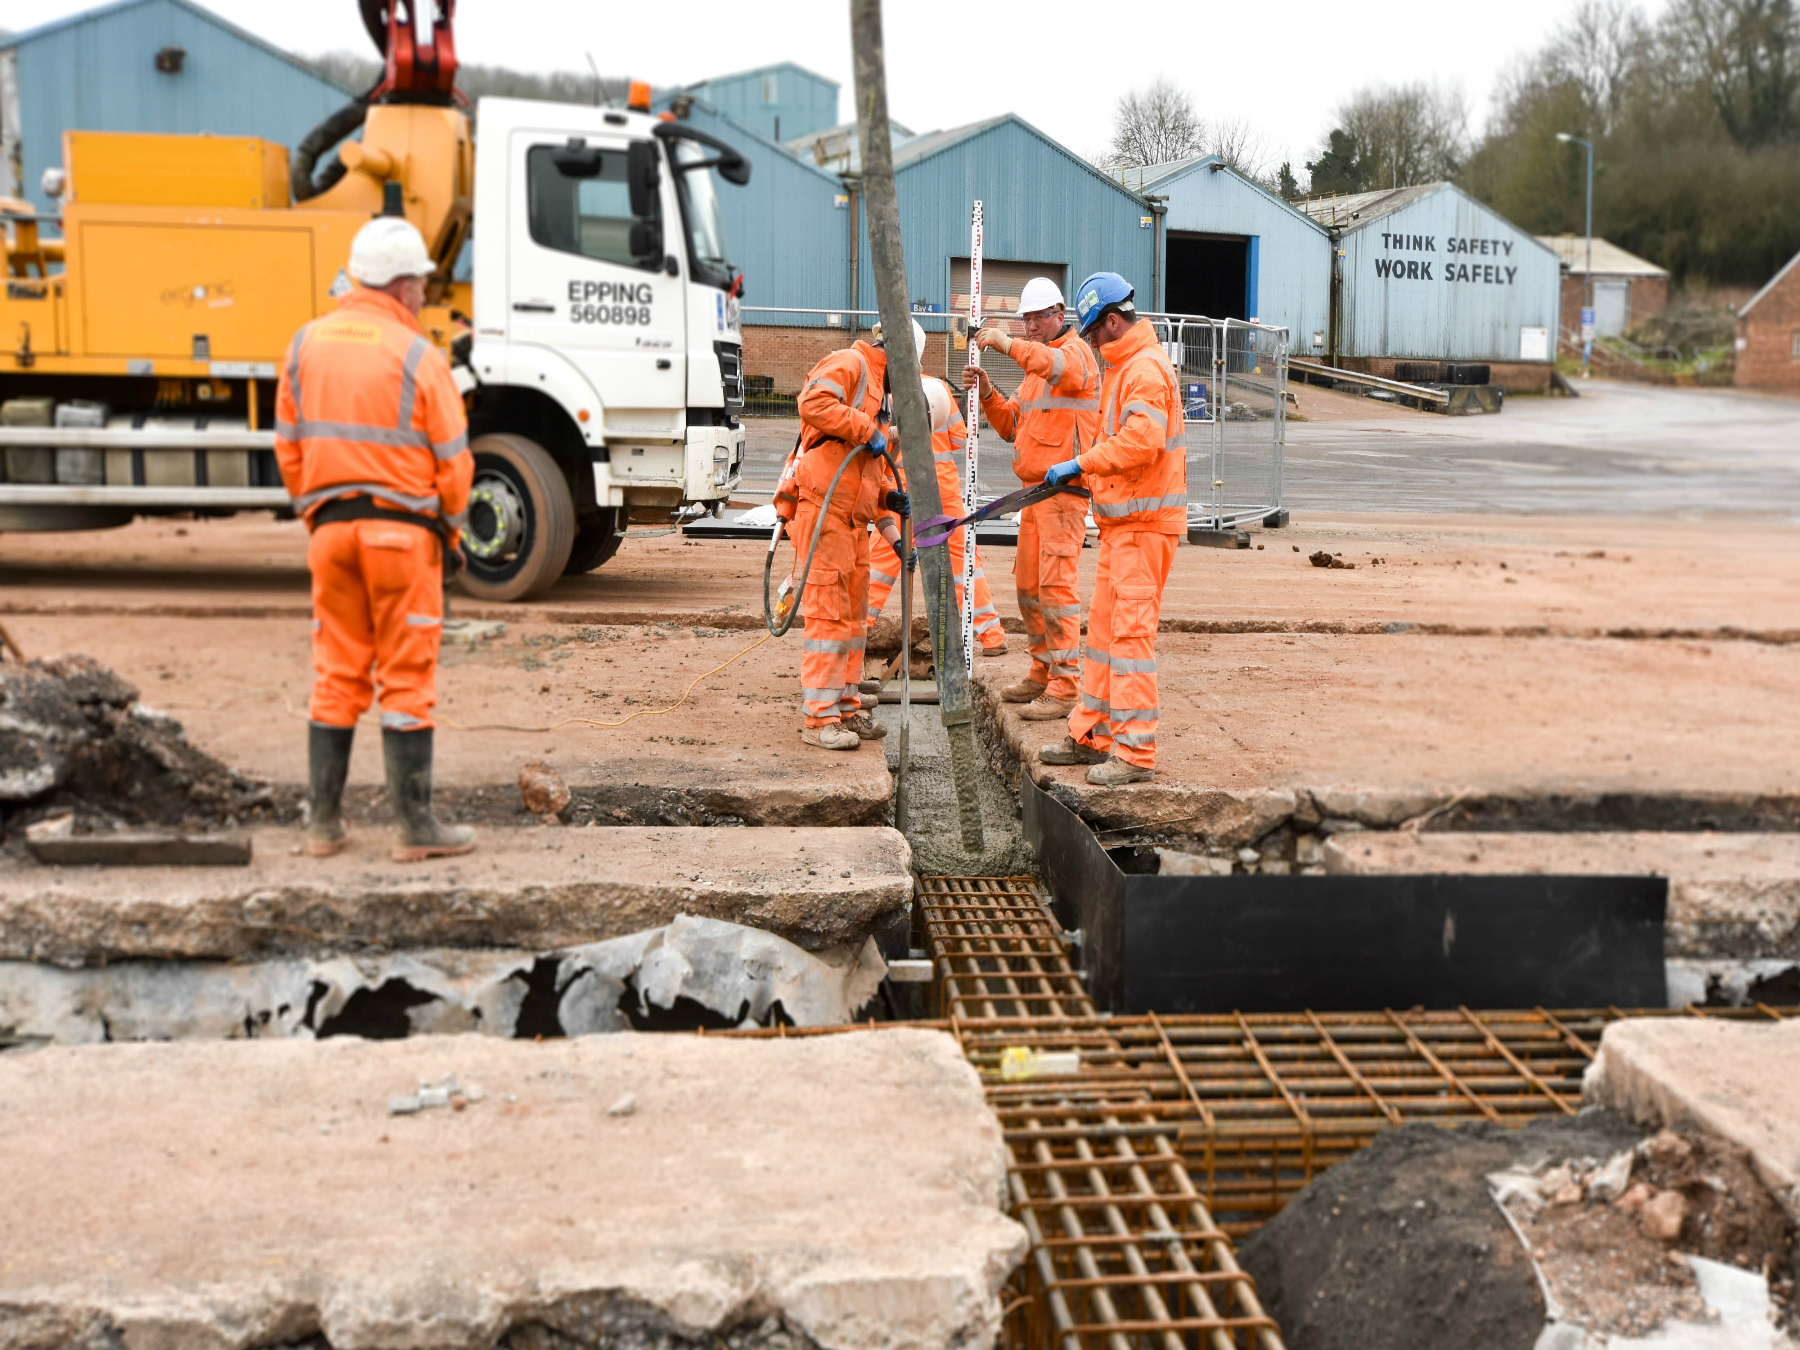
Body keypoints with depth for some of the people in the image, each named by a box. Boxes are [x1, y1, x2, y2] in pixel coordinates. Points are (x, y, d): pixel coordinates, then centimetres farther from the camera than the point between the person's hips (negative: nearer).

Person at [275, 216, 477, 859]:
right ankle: (416, 825, 4)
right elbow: (453, 459, -7)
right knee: (407, 677, 0)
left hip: (330, 528, 5)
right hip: (403, 528, -5)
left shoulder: (306, 344, 7)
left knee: (336, 674, 12)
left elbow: (288, 446, 11)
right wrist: (450, 527, 8)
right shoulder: (417, 356, -9)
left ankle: (324, 821, 15)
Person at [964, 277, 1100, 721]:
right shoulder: (1035, 367, 22)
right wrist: (986, 392, 4)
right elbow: (1012, 425, 20)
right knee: (1028, 585, 14)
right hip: (1035, 488, 10)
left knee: (1056, 585, -12)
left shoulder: (1076, 350, -7)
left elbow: (1062, 368, -34)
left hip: (1064, 487, -10)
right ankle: (1042, 672, 25)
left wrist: (1010, 344, -36)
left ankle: (1064, 688, -10)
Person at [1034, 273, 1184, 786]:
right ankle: (1092, 735, 22)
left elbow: (1141, 442, -27)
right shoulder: (1123, 367, 18)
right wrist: (1085, 474, 16)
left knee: (1131, 630, -9)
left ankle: (1135, 752, -6)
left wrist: (1080, 463, -18)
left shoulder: (1146, 368, -15)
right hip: (1121, 521, 11)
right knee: (1103, 625, 14)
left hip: (1145, 523, -11)